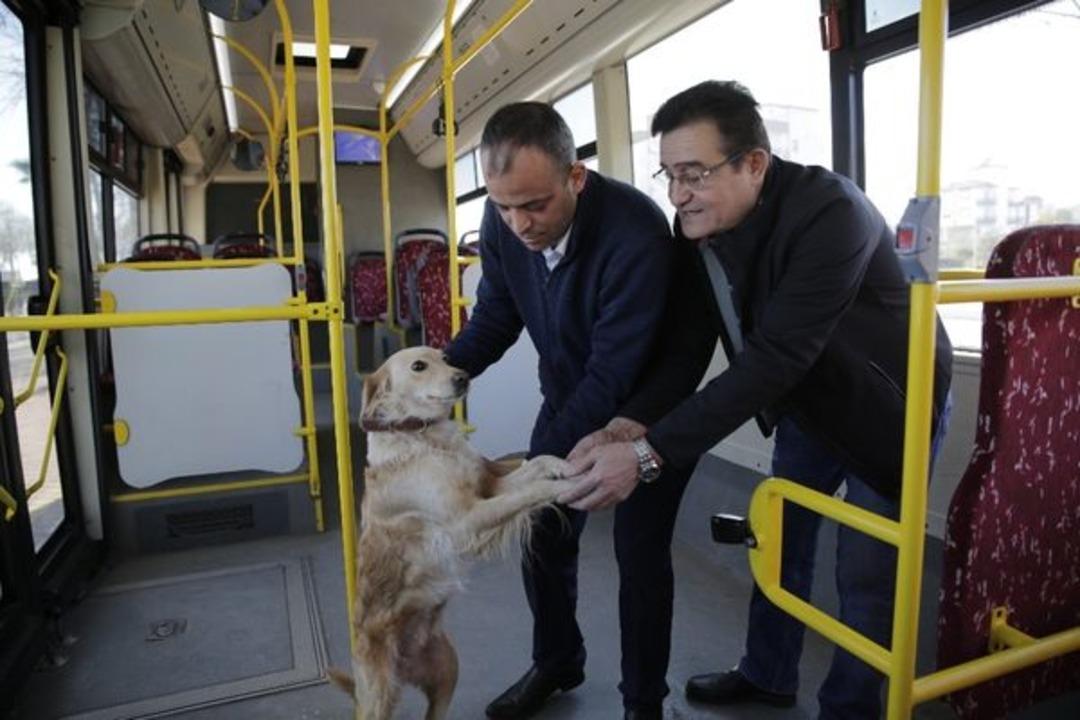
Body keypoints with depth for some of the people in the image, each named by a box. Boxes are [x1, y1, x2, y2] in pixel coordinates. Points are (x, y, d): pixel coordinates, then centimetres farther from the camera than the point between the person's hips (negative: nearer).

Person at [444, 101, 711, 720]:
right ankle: (556, 664, 38)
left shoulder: (636, 234, -35)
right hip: (568, 400, 6)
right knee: (541, 532, 12)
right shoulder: (504, 221, -15)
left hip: (645, 408, -5)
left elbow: (614, 375, -34)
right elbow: (496, 317, -4)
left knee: (640, 554, 2)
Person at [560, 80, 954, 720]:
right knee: (779, 536, 16)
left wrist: (649, 452, -45)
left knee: (867, 571, 1)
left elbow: (773, 359, -41)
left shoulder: (828, 212, -35)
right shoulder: (697, 222, -13)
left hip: (890, 404, -6)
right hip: (808, 398, 7)